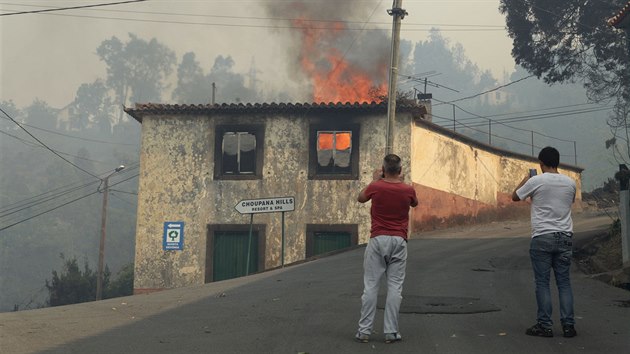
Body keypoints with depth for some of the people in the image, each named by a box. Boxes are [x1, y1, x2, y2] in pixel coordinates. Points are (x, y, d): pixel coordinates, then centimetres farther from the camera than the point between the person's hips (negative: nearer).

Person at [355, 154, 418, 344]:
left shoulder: (375, 187, -6)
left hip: (377, 240, -1)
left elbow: (360, 198, 15)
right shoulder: (408, 190, -3)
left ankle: (364, 330, 4)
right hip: (399, 242, 1)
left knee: (370, 286, 3)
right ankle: (391, 332, 2)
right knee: (395, 287, 3)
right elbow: (415, 203, 21)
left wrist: (374, 180, 22)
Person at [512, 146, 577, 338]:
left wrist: (524, 180, 25)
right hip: (565, 236, 4)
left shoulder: (536, 181, -8)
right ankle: (568, 325, 6)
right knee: (564, 282, 8)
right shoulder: (570, 183, 5)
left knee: (542, 283, 2)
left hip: (542, 237, -4)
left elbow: (515, 196, 7)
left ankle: (544, 325, 2)